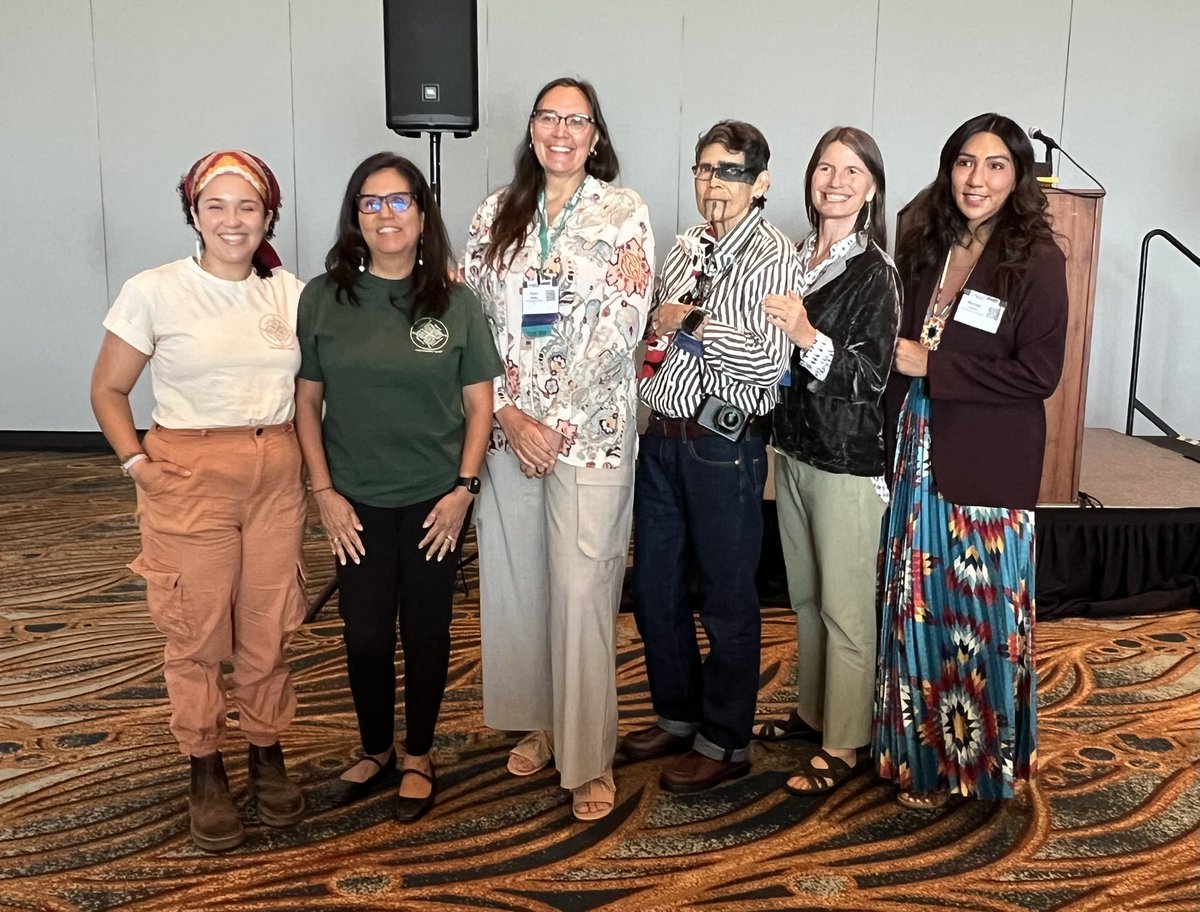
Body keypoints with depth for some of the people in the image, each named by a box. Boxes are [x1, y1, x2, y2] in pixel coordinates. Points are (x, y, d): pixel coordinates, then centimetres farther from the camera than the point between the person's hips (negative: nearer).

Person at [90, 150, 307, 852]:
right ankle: (207, 773, 23)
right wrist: (137, 464, -6)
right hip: (189, 479, -2)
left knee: (269, 628, 9)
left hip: (276, 478, 2)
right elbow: (108, 390, 3)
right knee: (197, 633, 6)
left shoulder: (292, 293, 5)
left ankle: (269, 754, 29)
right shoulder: (154, 292, -3)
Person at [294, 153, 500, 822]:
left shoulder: (455, 303, -2)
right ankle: (376, 750, 31)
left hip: (435, 501, 0)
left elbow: (480, 401, 1)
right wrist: (324, 490, -5)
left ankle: (419, 756, 30)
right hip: (358, 503, 1)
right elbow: (306, 399, 1)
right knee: (366, 636, 6)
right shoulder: (322, 299, -2)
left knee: (426, 632, 9)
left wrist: (464, 488, -7)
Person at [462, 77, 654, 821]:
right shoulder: (496, 215, 9)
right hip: (507, 426, 4)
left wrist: (556, 422, -12)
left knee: (581, 589, -4)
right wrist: (508, 414, -9)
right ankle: (540, 721, 31)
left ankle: (590, 757, 9)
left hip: (592, 429, -4)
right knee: (516, 581, 11)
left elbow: (622, 328, -9)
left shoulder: (625, 212, -2)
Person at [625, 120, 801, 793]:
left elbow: (767, 362, -22)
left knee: (728, 599, 6)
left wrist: (689, 326, -14)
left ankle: (725, 742, 22)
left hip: (723, 443, -8)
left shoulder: (773, 258, -11)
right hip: (664, 436, 8)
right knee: (654, 586, 15)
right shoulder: (688, 247, 13)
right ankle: (679, 714, 34)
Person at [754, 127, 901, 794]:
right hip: (793, 448, 7)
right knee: (805, 594, 18)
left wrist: (807, 337, -30)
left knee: (845, 607, 3)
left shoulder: (875, 274, -12)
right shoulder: (798, 259, 7)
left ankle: (843, 744, 17)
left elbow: (871, 378, -18)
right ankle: (813, 711, 35)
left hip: (847, 462, -7)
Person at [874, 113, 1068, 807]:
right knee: (919, 606, 13)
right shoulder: (925, 246, 7)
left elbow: (1039, 373, -14)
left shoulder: (1037, 259, -10)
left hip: (987, 465, -5)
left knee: (983, 609, 6)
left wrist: (929, 365, -16)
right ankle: (922, 751, 31)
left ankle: (983, 755, 26)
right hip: (919, 453, 5)